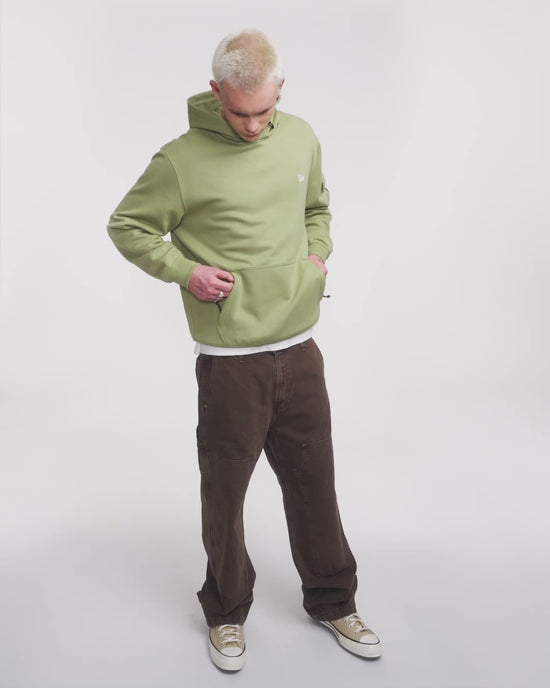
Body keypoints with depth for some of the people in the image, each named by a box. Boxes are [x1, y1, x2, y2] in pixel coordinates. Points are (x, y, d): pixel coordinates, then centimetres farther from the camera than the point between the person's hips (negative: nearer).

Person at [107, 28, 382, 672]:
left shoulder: (301, 138, 5)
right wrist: (184, 270, -12)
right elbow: (126, 227, 0)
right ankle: (226, 612, 33)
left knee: (313, 479, 15)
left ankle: (333, 601, 36)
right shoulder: (181, 160, -11)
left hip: (300, 348, 4)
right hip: (229, 359, -4)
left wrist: (318, 253, 5)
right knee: (224, 489, 10)